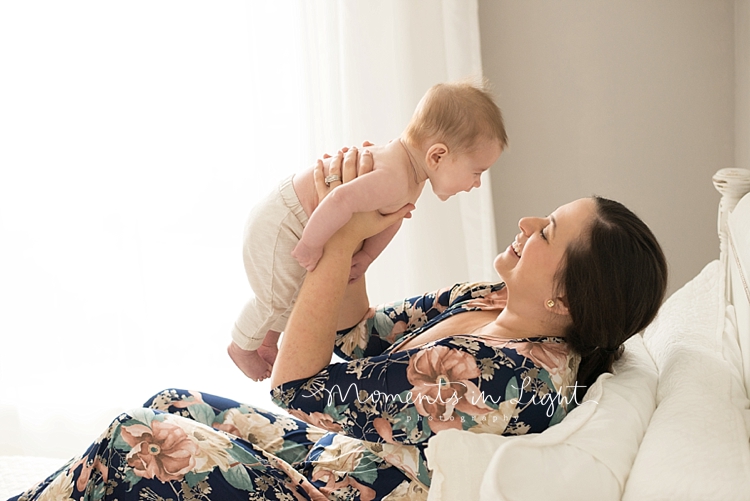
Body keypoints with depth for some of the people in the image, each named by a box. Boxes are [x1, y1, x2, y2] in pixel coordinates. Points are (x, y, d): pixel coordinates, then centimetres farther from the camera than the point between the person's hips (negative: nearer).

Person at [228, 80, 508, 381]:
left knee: (304, 290, 24)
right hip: (278, 225, -10)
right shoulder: (393, 179, -39)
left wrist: (367, 255, -4)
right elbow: (340, 202, -49)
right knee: (276, 297, 5)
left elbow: (392, 216, 8)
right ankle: (241, 347, 32)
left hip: (300, 217, 10)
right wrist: (310, 247, -35)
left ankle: (268, 343, 45)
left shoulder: (413, 176, -5)